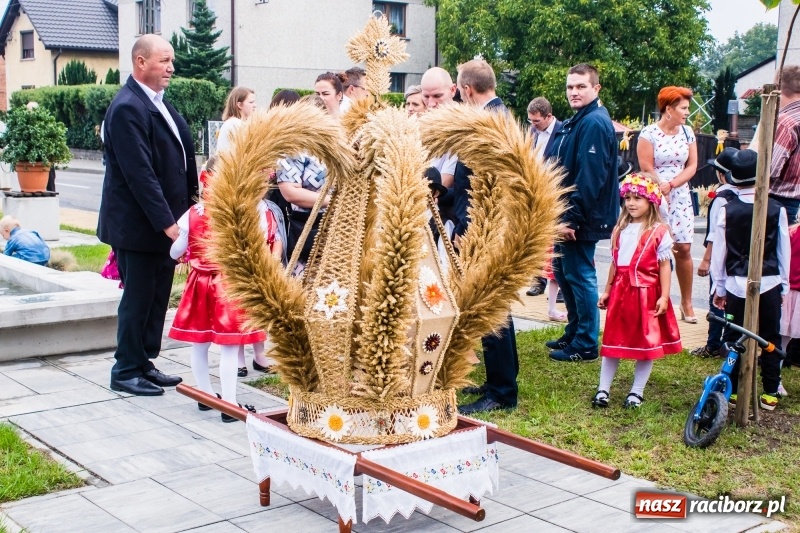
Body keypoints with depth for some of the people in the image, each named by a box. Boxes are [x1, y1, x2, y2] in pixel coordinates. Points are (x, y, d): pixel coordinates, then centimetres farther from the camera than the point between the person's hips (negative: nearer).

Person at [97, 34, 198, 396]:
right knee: (138, 299, 2)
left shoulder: (157, 102, 13)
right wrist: (166, 222, -23)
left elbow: (180, 155, 18)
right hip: (139, 226, -9)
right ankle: (126, 371, 15)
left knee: (157, 297, 14)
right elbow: (140, 173, -23)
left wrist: (186, 205, 10)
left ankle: (145, 363, 26)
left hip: (163, 222, 9)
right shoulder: (127, 108, -18)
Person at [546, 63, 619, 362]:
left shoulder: (595, 124, -17)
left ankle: (585, 346, 7)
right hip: (564, 216, 10)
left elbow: (589, 178, -24)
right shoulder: (573, 123, 16)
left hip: (579, 220, -10)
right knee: (563, 272, 17)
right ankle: (573, 334, 30)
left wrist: (572, 219, -24)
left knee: (580, 277, -3)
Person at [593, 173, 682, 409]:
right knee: (613, 341, 8)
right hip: (621, 291, 5)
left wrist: (664, 296, -13)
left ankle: (637, 392, 16)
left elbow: (664, 266, -7)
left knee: (646, 343, 5)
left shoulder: (659, 231, -7)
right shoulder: (620, 230, 10)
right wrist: (607, 291, 15)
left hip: (646, 293, -5)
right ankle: (603, 390, 14)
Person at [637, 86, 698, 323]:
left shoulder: (687, 132, 8)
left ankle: (687, 303, 10)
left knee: (683, 249, 1)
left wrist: (670, 184, -10)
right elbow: (646, 170, -8)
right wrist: (660, 193, -7)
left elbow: (692, 166, 4)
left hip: (680, 196, 4)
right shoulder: (649, 134, -6)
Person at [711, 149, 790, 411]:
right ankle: (770, 393, 15)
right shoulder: (777, 209, -4)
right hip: (770, 284, 0)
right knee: (770, 338, 10)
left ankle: (731, 390, 13)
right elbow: (784, 252, 2)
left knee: (733, 337, 9)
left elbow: (719, 251, -1)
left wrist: (719, 287, 8)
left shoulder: (726, 210, -6)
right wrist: (784, 285, 13)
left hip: (736, 284, 0)